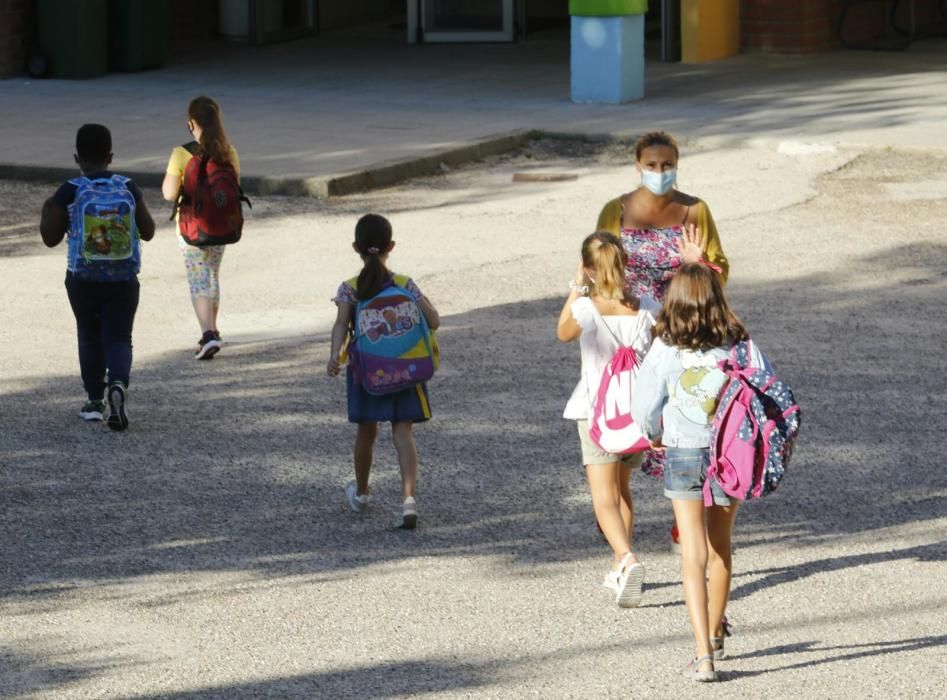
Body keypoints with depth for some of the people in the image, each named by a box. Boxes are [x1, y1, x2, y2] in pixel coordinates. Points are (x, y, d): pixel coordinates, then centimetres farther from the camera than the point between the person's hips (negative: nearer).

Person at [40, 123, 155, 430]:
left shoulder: (69, 192, -10)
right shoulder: (128, 188, -5)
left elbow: (51, 238, -5)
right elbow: (148, 232, 2)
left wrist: (46, 212, 14)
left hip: (83, 280, 0)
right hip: (124, 280, 0)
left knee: (90, 337, 19)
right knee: (118, 339, 5)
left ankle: (95, 400, 24)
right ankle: (118, 385, -24)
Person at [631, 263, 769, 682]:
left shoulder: (665, 349, -8)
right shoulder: (738, 344, -7)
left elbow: (644, 407, -3)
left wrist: (654, 435, 19)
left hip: (682, 455, -2)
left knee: (694, 556, 0)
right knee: (720, 547, 22)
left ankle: (704, 655, -11)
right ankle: (715, 634, 41)